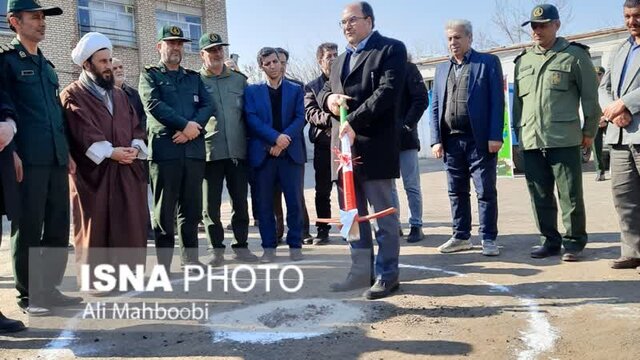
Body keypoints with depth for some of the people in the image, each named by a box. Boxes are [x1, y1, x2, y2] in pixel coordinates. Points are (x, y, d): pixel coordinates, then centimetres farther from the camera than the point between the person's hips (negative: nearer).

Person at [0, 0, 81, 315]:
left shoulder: (46, 65, 22)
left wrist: (67, 152, 16)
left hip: (55, 158, 7)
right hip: (27, 158, -6)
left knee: (59, 225, 7)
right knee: (28, 228, -1)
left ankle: (49, 288, 18)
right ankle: (28, 295, 10)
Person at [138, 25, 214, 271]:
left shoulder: (194, 77, 21)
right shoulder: (149, 75, 9)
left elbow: (207, 105, 8)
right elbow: (154, 105, -7)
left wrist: (193, 127, -11)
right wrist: (185, 125, -14)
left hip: (194, 149, 4)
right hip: (164, 149, -4)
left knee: (191, 209, 7)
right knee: (164, 210, -2)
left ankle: (191, 258, 16)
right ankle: (163, 264, 5)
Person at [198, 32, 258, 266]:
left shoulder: (239, 80, 13)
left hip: (238, 151, 3)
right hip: (210, 152, -2)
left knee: (240, 202, 7)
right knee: (211, 205, 3)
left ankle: (241, 246, 18)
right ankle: (217, 249, 14)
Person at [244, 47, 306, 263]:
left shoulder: (296, 90, 13)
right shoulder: (252, 91, 11)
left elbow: (300, 118, 2)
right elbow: (252, 119, -2)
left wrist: (283, 142, -12)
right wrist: (276, 137, -15)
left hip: (290, 153, 0)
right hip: (263, 153, 0)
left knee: (294, 201, 0)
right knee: (264, 203, 2)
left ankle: (295, 245, 11)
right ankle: (269, 247, 11)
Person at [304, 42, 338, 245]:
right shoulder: (312, 87, 12)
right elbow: (310, 113, -2)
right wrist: (328, 117, -20)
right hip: (323, 143, 1)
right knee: (322, 190, 6)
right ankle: (322, 230, 15)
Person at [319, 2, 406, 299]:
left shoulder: (391, 49, -1)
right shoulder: (341, 59, 23)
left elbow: (387, 91, -15)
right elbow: (324, 92, 25)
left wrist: (354, 121, -22)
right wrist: (328, 98, 0)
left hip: (374, 147, -7)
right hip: (344, 146, 8)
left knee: (384, 214, 1)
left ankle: (387, 274, 11)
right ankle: (361, 271, 22)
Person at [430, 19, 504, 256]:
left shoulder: (488, 62, 4)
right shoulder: (442, 69, 16)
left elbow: (497, 101, -4)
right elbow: (435, 107, 12)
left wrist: (495, 136, -13)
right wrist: (436, 139, 1)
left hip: (480, 139, -4)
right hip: (451, 139, 4)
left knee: (486, 191, 1)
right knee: (457, 192, 9)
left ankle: (488, 239, 9)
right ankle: (461, 237, 19)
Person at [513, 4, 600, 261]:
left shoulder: (575, 55, 2)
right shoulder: (523, 60, 16)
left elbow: (590, 96, 1)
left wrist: (589, 131, 0)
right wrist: (518, 131, 16)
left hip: (564, 139, -4)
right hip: (530, 141, 5)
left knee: (570, 194, 0)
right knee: (540, 195, 9)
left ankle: (574, 241, 13)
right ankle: (550, 240, 20)